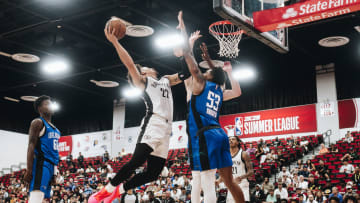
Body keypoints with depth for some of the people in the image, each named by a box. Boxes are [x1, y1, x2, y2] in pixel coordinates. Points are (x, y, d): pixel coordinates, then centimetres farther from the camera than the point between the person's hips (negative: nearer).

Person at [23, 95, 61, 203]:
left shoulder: (54, 128, 24)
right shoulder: (38, 122, -3)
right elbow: (31, 146, -12)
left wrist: (55, 172, 22)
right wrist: (29, 169, -21)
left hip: (51, 165, 9)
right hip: (41, 163, -9)